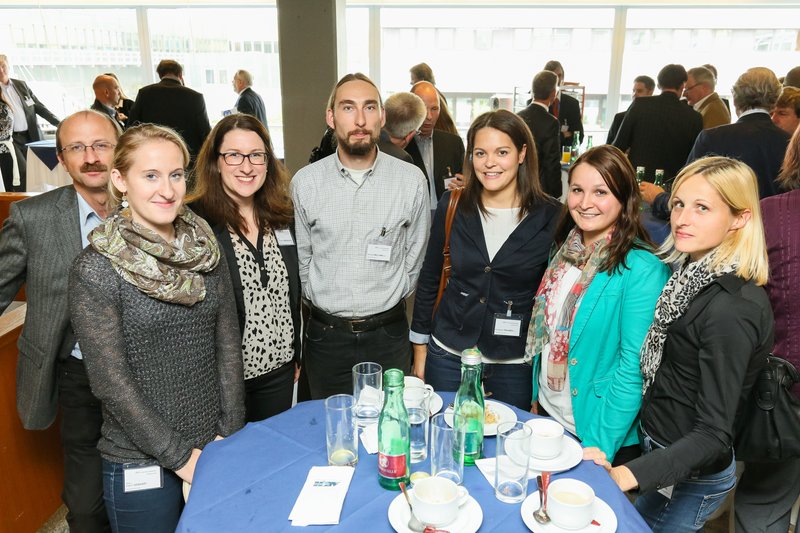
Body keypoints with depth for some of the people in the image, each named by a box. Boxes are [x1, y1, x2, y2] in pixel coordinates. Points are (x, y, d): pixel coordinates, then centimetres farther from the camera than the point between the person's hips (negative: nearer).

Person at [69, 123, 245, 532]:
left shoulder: (205, 250, 0)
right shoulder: (95, 269, -13)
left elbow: (227, 345, 1)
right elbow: (110, 381, -14)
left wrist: (231, 432, -4)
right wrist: (179, 456, -12)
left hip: (216, 451, 4)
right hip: (140, 464, -4)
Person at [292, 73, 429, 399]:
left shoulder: (411, 180, -6)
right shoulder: (305, 182, -5)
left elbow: (415, 255, 5)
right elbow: (302, 257, 5)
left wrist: (387, 300, 9)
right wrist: (325, 302, 9)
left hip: (388, 334, 0)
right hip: (325, 335, 1)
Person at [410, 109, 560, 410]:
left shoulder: (550, 217, -8)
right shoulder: (453, 207, -4)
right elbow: (429, 280, 4)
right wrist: (420, 353, 6)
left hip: (515, 365, -1)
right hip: (448, 356, 2)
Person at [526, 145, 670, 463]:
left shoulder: (643, 270, -21)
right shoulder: (565, 249, 0)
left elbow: (635, 367, -21)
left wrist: (599, 446, -22)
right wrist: (536, 398, 9)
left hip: (602, 434, -6)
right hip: (548, 415, 6)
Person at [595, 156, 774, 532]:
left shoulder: (732, 309, -27)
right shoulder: (694, 273, 0)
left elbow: (714, 435, -26)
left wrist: (630, 474, -33)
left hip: (692, 477, -8)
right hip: (660, 445, 8)